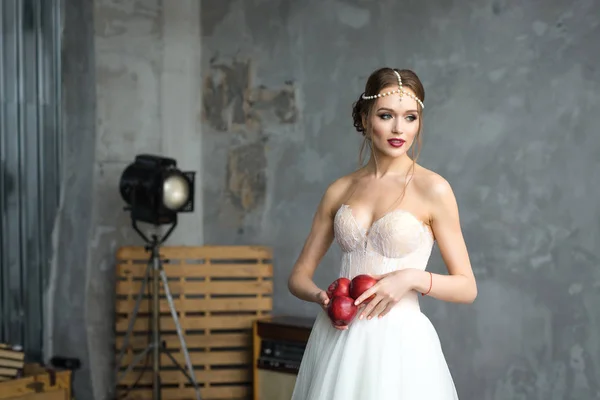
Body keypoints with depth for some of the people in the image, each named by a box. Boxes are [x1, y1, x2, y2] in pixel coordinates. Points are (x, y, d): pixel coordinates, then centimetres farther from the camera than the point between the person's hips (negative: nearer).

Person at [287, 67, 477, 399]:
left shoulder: (433, 188, -5)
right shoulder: (340, 190, 6)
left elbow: (466, 288, -2)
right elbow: (299, 276, 11)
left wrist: (413, 278, -18)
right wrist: (321, 297, -10)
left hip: (399, 343, -3)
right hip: (337, 342, 3)